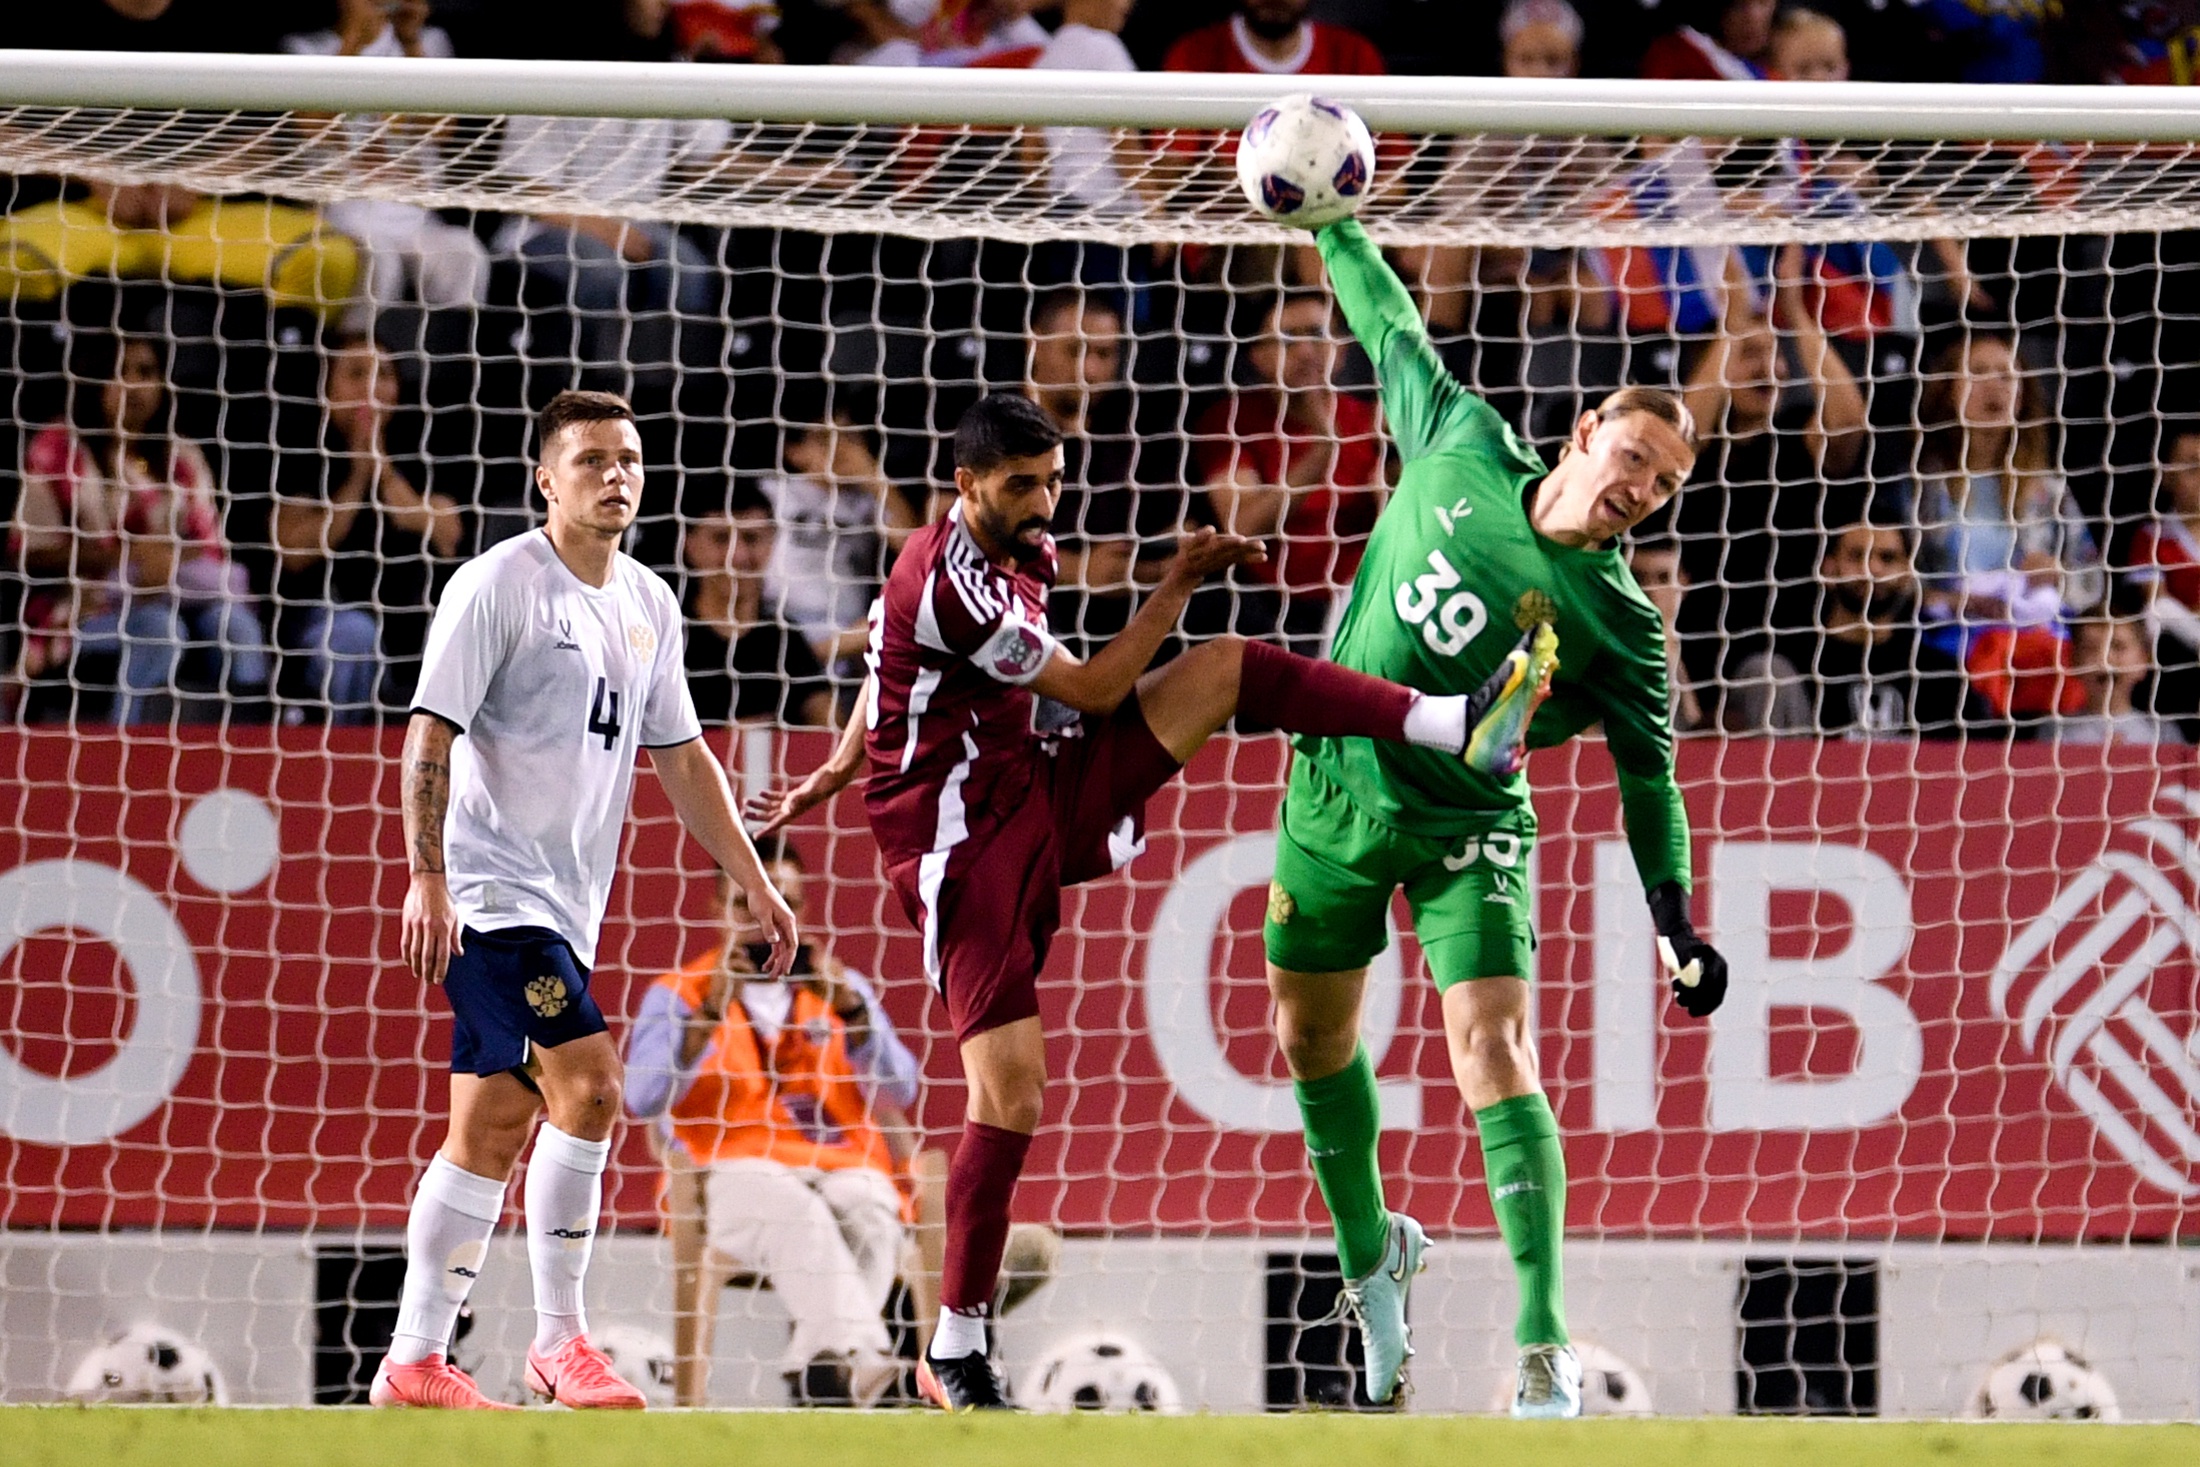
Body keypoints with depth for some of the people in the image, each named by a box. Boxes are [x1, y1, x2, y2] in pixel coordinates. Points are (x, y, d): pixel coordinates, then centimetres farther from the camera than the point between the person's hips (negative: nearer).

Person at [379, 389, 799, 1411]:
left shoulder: (649, 606, 13)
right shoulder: (501, 584, -9)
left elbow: (682, 759, 20)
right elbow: (431, 734, -12)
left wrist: (755, 884, 16)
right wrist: (428, 876, -20)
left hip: (564, 904, 8)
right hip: (494, 892, -8)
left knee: (491, 1127, 8)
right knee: (588, 1085, -19)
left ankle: (414, 1364, 12)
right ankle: (561, 1341, -11)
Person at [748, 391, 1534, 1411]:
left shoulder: (1006, 556, 9)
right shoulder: (952, 584, -22)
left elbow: (889, 669, 26)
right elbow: (1095, 693, -15)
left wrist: (839, 772, 36)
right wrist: (1177, 587, -10)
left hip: (1045, 804, 9)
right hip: (964, 846, -9)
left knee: (1225, 669, -3)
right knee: (1009, 1093, -13)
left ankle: (1458, 727, -11)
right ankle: (956, 1353, -5)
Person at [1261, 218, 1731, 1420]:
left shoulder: (1619, 621, -13)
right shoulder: (1461, 449, -5)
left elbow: (1648, 776, -7)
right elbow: (1393, 331, 11)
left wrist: (1674, 919, -15)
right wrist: (1333, 230, 17)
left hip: (1465, 832, -4)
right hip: (1331, 794, 4)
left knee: (1492, 1051, -19)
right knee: (1311, 1036, 14)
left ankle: (1543, 1353, -24)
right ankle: (1368, 1254, 40)